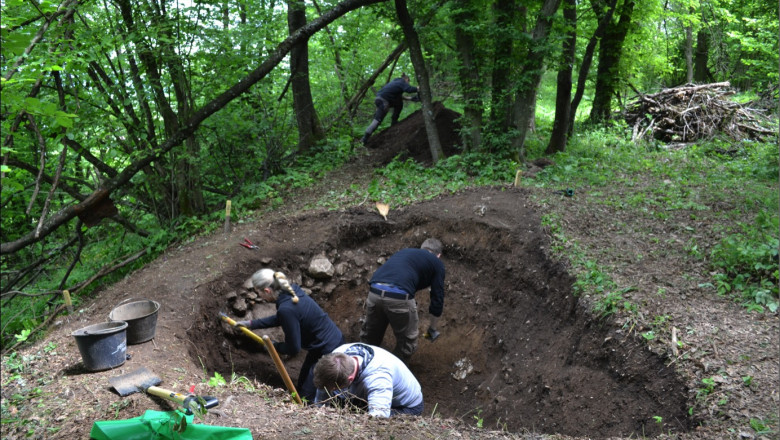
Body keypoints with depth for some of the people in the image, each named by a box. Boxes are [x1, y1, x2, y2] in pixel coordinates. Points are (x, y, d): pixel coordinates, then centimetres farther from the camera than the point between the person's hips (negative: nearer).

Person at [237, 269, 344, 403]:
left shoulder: (286, 309, -30)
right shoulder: (292, 290, -2)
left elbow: (293, 349, -21)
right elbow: (280, 319, 18)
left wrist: (273, 345, -2)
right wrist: (251, 324, 19)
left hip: (328, 352, -9)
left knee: (306, 397, 3)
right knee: (301, 387, 22)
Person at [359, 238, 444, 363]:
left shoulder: (404, 251, 34)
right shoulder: (436, 262, 19)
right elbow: (437, 299, 18)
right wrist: (432, 329, 33)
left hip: (374, 292, 6)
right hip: (399, 297, -5)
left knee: (369, 337, 28)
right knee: (407, 341, 20)